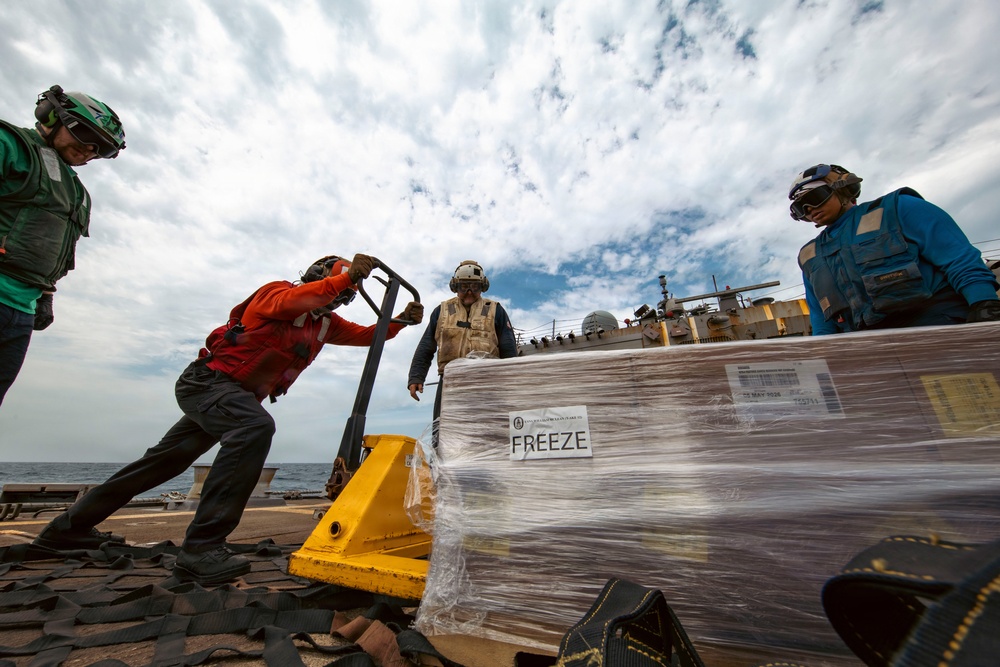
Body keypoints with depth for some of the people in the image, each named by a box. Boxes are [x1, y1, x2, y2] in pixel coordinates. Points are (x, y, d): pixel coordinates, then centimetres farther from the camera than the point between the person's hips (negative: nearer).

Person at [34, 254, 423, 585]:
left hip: (237, 395, 9)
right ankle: (201, 548, -33)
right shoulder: (277, 291, -11)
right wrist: (346, 276, -42)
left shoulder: (325, 323, 9)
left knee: (168, 460, 19)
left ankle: (69, 528, 38)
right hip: (209, 380, -9)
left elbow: (366, 336, 6)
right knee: (255, 427, -36)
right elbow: (289, 301, -35)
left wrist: (401, 320, -9)